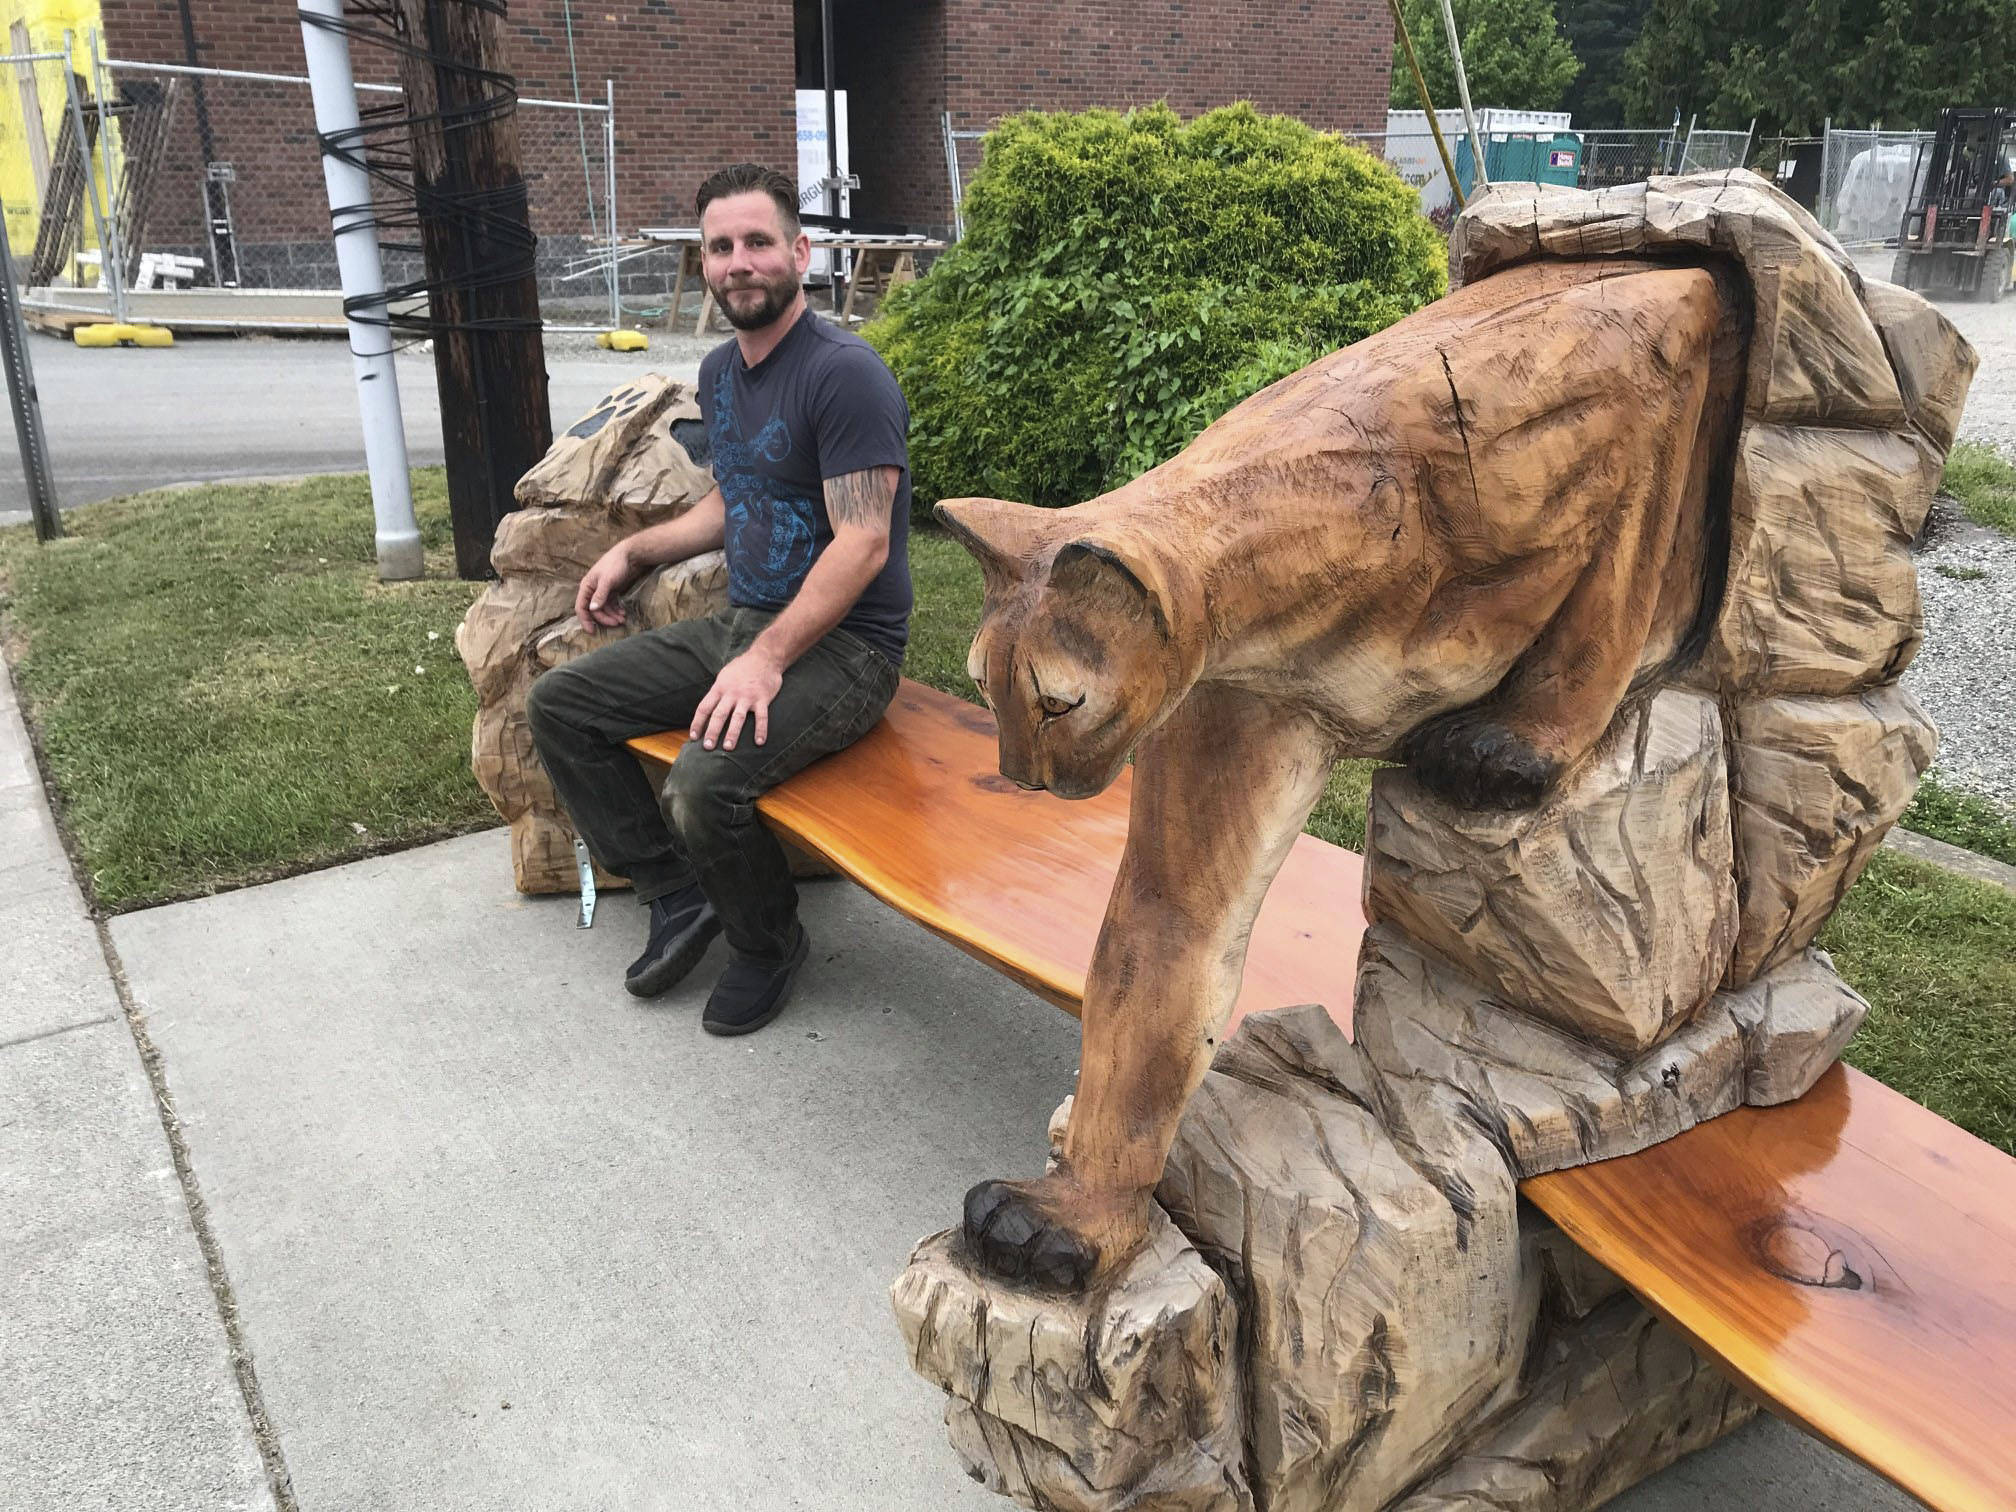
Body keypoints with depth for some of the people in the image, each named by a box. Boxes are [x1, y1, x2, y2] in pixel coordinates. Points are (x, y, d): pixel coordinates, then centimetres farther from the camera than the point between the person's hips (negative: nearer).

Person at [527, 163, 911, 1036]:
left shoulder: (844, 373, -16)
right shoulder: (720, 372, 13)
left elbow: (863, 544, -23)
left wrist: (766, 661, -29)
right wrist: (634, 551, 16)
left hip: (842, 646, -9)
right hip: (741, 622, 9)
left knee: (705, 786, -32)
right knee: (556, 707, 3)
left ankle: (769, 945, 0)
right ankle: (679, 897, 10)